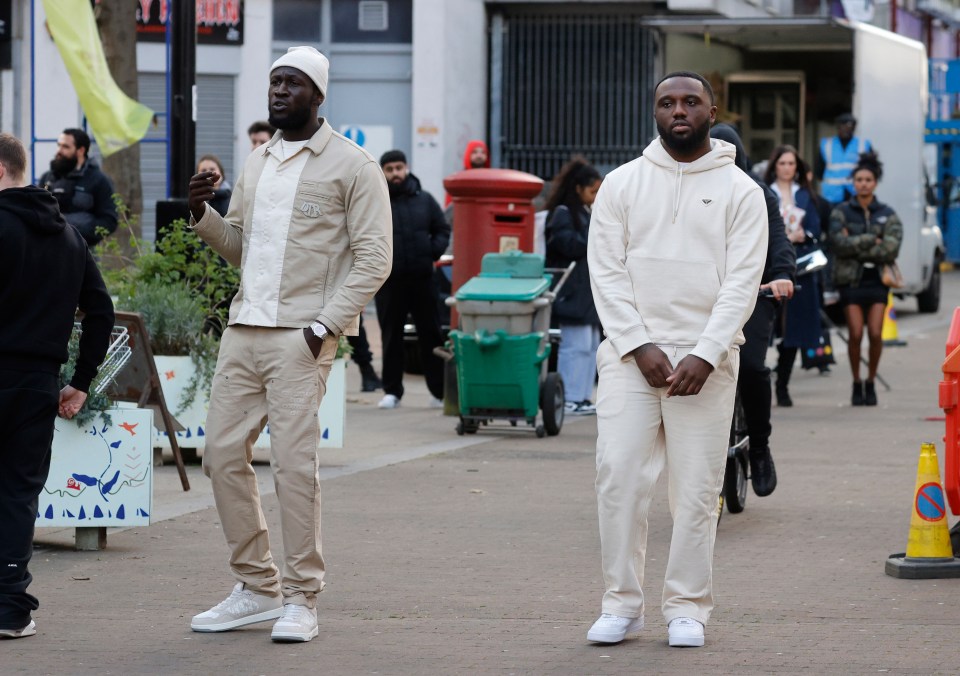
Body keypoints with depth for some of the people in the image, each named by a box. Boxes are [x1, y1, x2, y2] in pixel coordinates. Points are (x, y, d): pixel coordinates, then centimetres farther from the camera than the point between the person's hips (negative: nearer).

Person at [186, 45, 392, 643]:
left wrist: (324, 326, -15)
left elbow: (374, 258, -7)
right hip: (243, 327, 7)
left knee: (295, 462, -10)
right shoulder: (257, 163, 18)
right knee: (223, 453, 4)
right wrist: (204, 214, 3)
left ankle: (302, 599, -3)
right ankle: (258, 588, 14)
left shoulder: (352, 166, -3)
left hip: (300, 336, -7)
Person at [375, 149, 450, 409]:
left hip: (422, 279, 2)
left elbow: (442, 230, 15)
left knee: (431, 334, 4)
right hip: (389, 281, -2)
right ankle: (392, 390, 12)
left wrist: (433, 251, -1)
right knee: (391, 336, 4)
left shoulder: (424, 200, 9)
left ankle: (439, 390, 10)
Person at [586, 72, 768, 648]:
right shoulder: (622, 184, 8)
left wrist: (704, 357, -13)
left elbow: (742, 282, -3)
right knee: (619, 475, -6)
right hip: (631, 355, 1)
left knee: (697, 487, 0)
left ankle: (688, 608, 8)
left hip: (706, 360, -1)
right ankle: (622, 604, 2)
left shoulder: (740, 191, 4)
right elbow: (607, 271, 3)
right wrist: (639, 346, -9)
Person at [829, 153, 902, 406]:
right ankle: (856, 383, 8)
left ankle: (871, 383, 9)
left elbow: (891, 249, -6)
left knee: (876, 334, -8)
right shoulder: (841, 212, 6)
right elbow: (839, 243, -9)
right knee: (855, 334, -7)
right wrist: (872, 241, -12)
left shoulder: (887, 214, 8)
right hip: (850, 279, -1)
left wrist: (855, 247, -9)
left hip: (877, 278, 1)